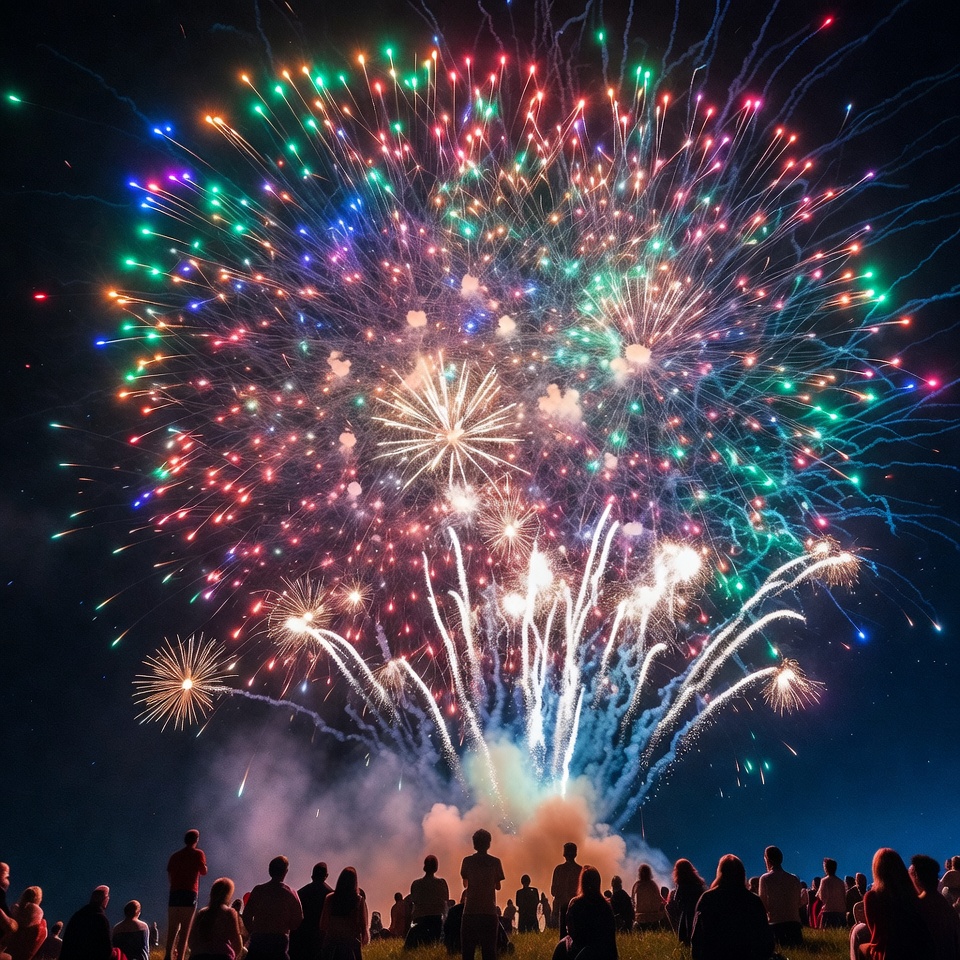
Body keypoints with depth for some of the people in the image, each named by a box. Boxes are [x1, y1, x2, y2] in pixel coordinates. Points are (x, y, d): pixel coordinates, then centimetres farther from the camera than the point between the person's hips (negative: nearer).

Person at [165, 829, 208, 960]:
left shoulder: (175, 856, 15)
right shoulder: (197, 853, 1)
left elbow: (170, 875, 14)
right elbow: (204, 871, 7)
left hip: (174, 893, 4)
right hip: (190, 893, -4)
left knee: (172, 928, 7)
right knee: (185, 928, -2)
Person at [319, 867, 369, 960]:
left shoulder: (330, 898, -3)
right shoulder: (359, 900, -6)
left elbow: (323, 922, 1)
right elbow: (363, 923, -2)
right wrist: (362, 940, 13)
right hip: (352, 941, -1)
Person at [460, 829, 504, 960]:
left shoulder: (467, 861, 0)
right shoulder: (495, 862, -1)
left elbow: (465, 884, 11)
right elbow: (498, 886, 6)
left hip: (470, 911, 0)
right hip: (489, 910, 0)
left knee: (468, 949, 6)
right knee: (489, 949, 3)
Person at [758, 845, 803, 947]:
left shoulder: (765, 878, -3)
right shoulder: (794, 879, 9)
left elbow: (763, 905, 0)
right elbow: (798, 903, 15)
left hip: (775, 922, -4)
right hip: (794, 921, 4)